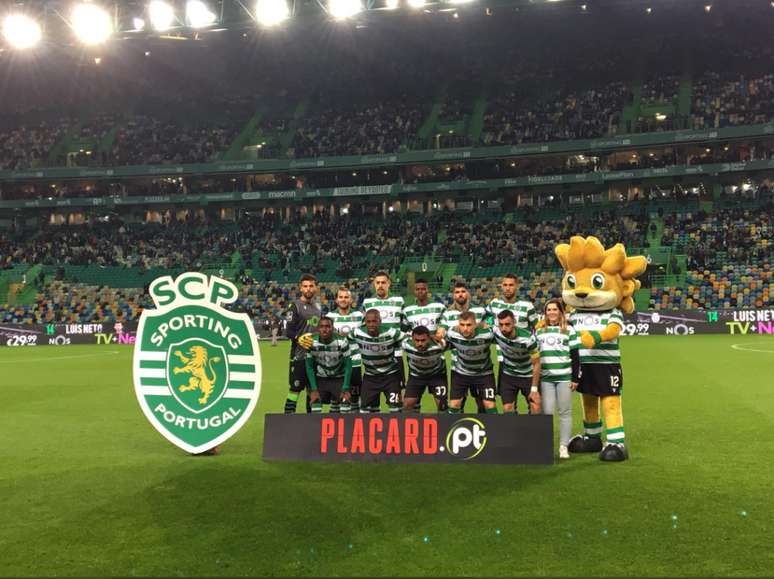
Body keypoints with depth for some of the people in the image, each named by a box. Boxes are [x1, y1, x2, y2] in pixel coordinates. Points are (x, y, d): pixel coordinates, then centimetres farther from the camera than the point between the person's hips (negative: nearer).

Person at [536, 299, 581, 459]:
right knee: (547, 412, 0)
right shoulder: (539, 331, 14)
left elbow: (575, 355, 1)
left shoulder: (569, 330, 4)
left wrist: (575, 378, -4)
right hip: (545, 378, 3)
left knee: (565, 412, 1)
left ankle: (564, 446, 7)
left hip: (565, 378, -2)